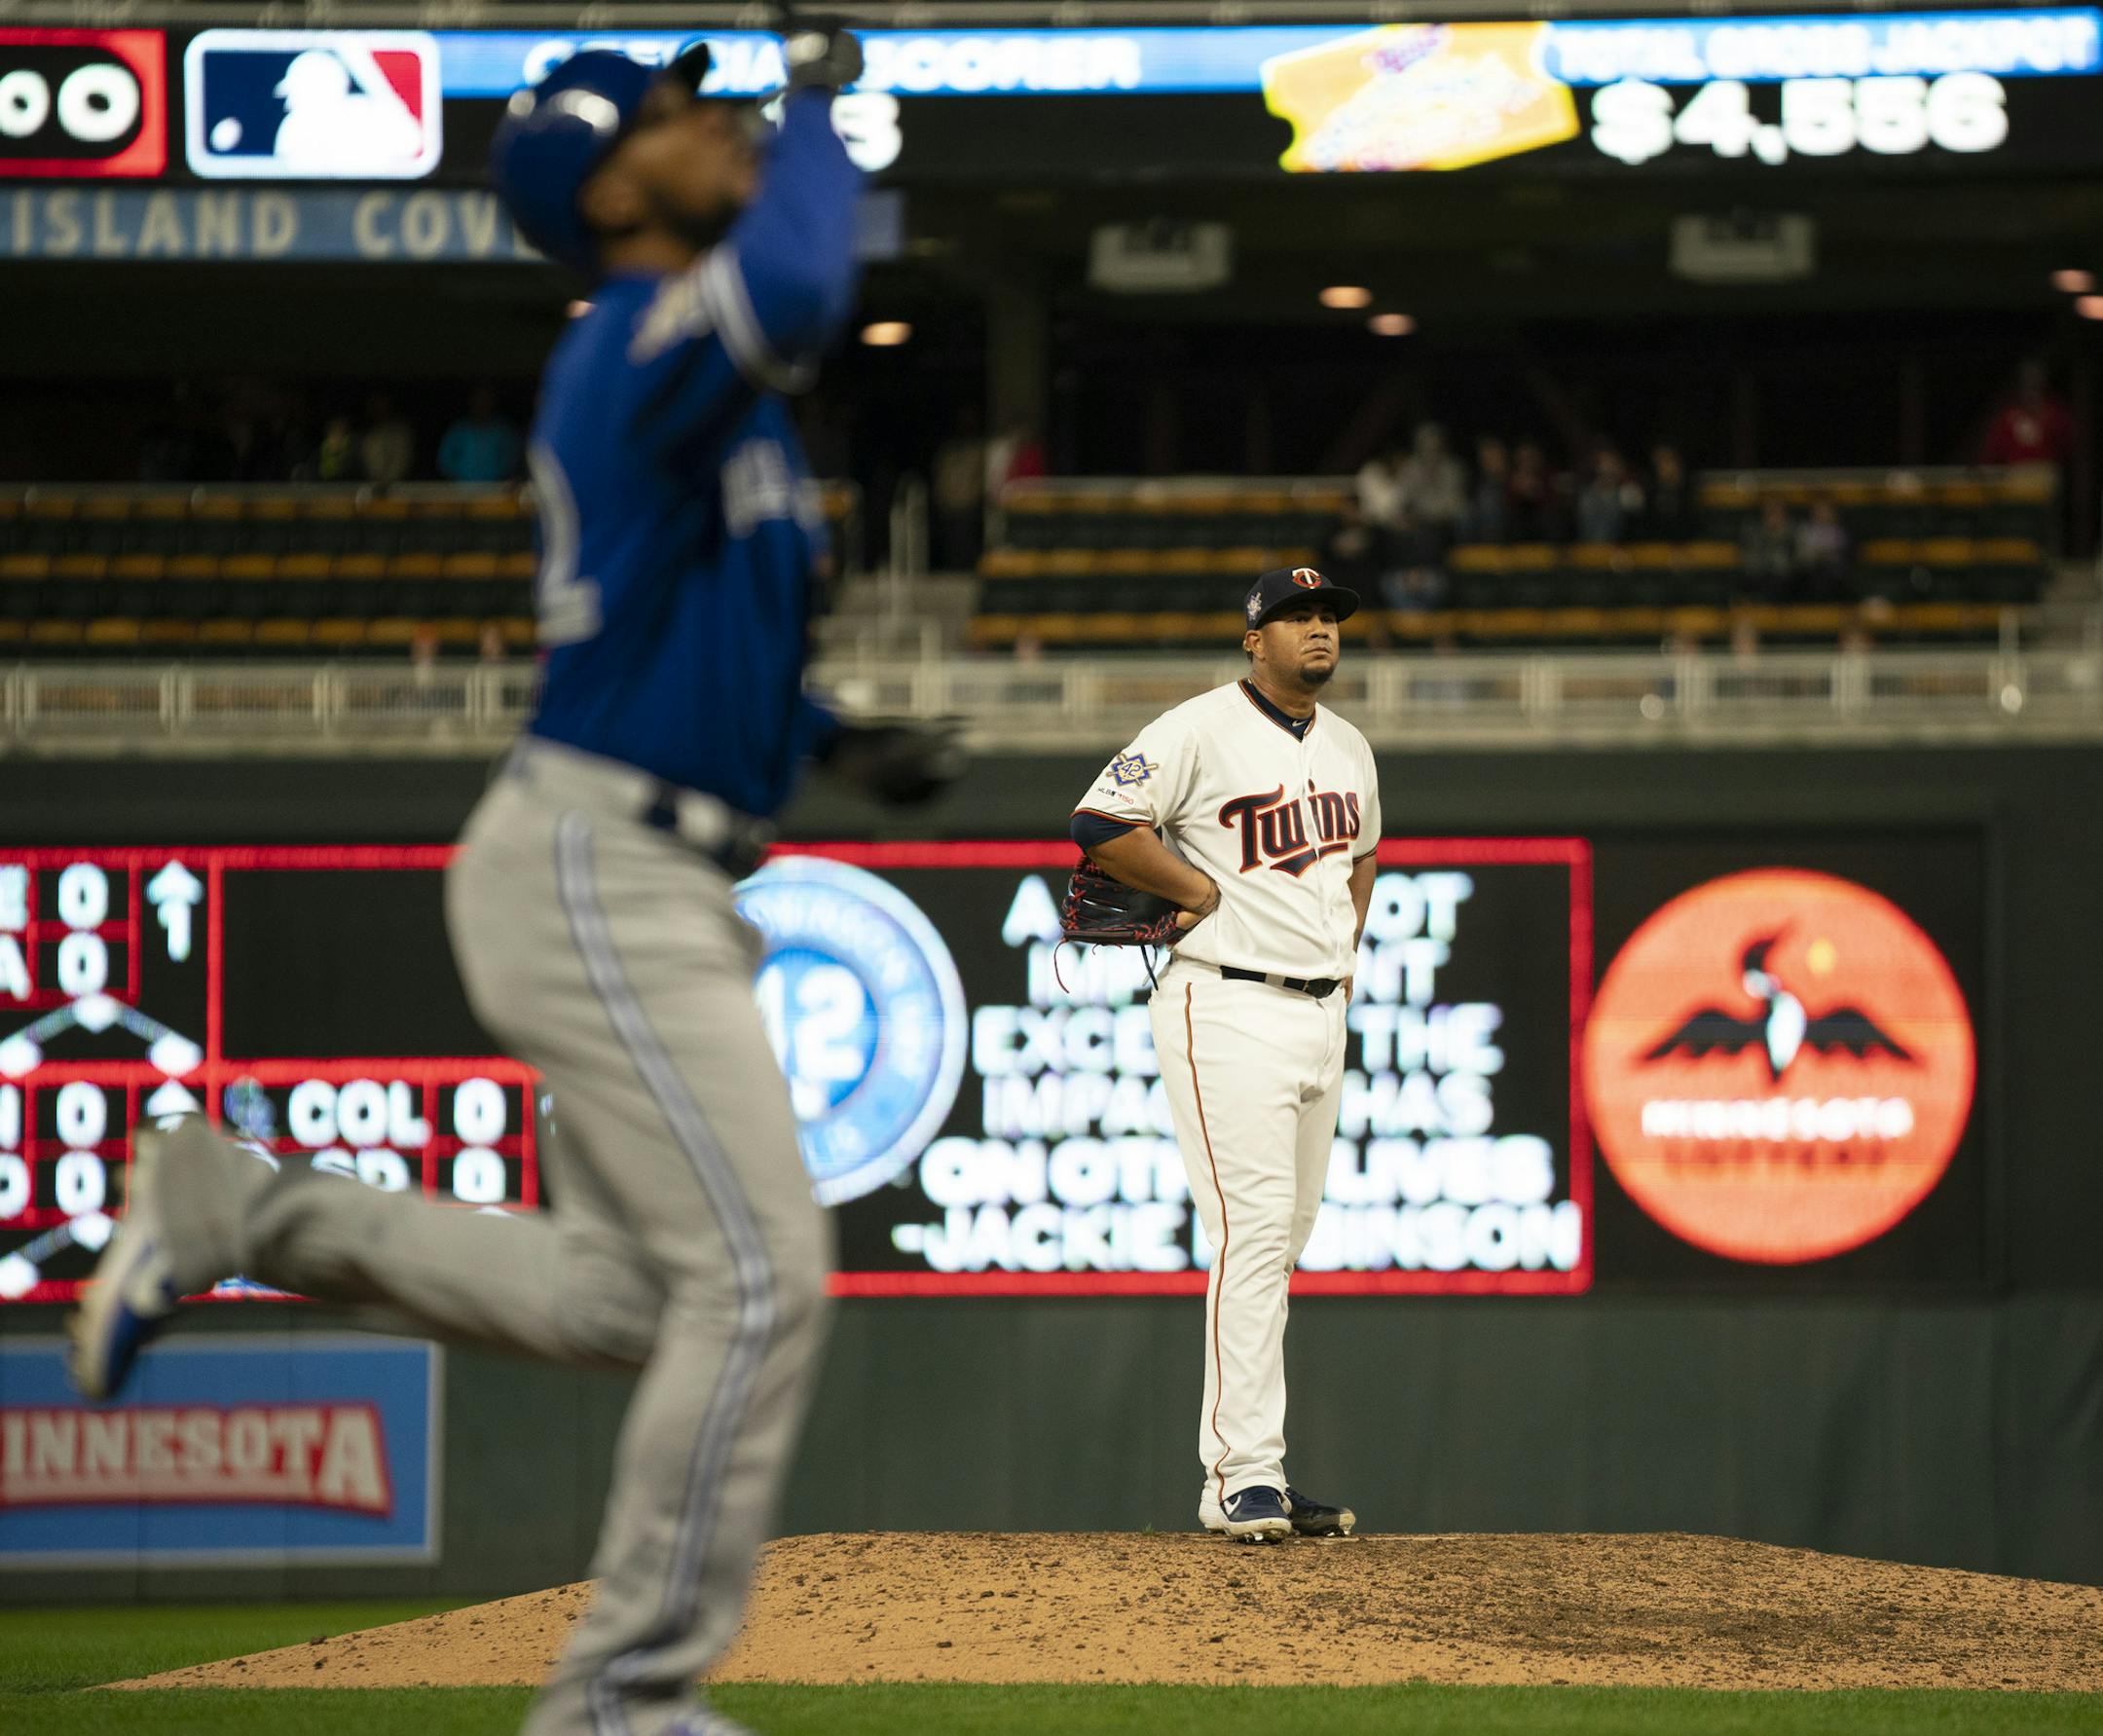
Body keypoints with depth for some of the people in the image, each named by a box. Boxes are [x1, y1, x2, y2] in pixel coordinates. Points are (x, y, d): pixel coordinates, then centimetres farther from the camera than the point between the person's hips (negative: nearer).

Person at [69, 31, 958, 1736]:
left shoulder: (671, 372, 17)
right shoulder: (641, 344, -14)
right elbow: (794, 294, -38)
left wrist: (830, 740, 13)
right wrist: (822, 103, -21)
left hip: (661, 888, 10)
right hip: (599, 874, -10)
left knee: (618, 1295, 14)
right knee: (759, 1275, -12)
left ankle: (235, 1210, 18)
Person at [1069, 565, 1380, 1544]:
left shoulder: (1349, 748, 15)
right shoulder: (1201, 731, -10)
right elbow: (1101, 825, -16)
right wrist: (1204, 892, -12)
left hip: (1322, 1012, 8)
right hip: (1230, 1011, -8)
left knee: (1285, 1242, 8)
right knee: (1251, 1232, -15)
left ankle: (1243, 1473, 12)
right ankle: (1242, 1480, -16)